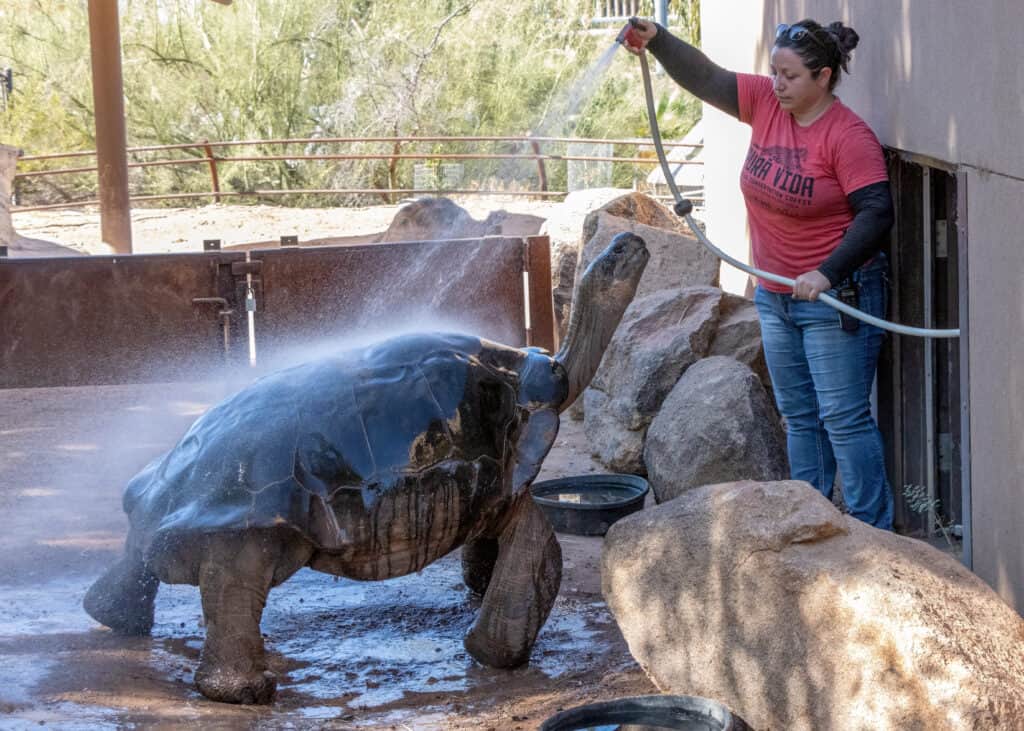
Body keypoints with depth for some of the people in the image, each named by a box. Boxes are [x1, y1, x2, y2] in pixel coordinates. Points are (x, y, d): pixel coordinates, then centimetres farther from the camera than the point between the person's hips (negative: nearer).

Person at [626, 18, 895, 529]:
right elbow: (705, 80, 4)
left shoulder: (848, 136, -18)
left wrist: (827, 274, -31)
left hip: (836, 297, -8)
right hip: (775, 295, 8)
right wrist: (657, 40, -11)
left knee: (844, 417, -8)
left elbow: (876, 213, -23)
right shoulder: (767, 103, 1)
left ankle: (873, 532, -3)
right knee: (799, 417, 14)